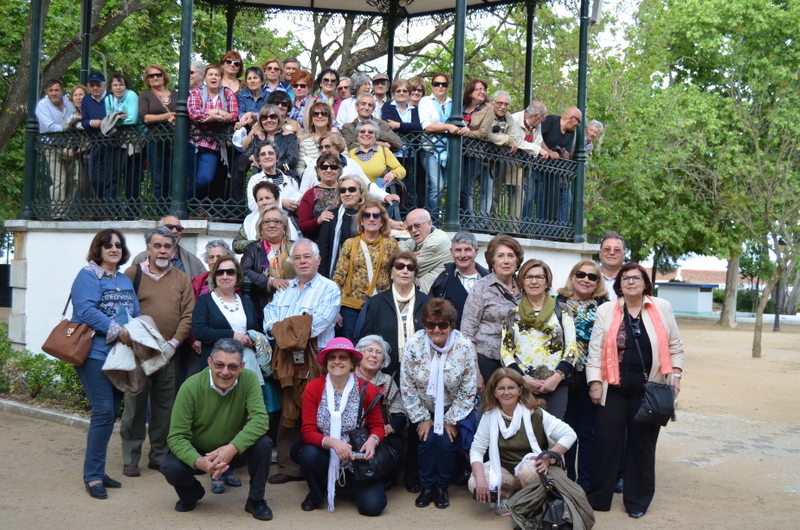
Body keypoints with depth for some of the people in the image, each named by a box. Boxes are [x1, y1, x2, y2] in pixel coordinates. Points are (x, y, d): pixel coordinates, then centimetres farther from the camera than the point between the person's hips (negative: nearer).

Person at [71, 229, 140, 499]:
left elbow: (136, 314, 16)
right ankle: (93, 476, -2)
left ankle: (97, 470, 21)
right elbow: (87, 311, -19)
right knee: (103, 412, -12)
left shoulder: (125, 280, 17)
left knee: (111, 413, 10)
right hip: (96, 353, -8)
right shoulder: (88, 276, -6)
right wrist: (118, 331, -22)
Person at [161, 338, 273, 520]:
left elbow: (260, 419, -28)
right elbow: (177, 436, -21)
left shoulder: (249, 379, -20)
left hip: (236, 450, 1)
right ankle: (192, 493, 9)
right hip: (198, 452, 0)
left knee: (263, 444, -28)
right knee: (171, 468, -28)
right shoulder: (191, 387, -23)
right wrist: (198, 461, -40)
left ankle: (256, 500, -3)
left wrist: (232, 448, -43)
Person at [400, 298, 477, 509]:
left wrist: (451, 420, -11)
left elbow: (467, 391, -11)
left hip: (452, 410, 0)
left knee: (445, 441, -19)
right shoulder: (414, 345, -17)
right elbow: (407, 387, -10)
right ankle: (427, 486, 2)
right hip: (424, 410, 0)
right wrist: (421, 419, -10)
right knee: (427, 439, -20)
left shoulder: (464, 347, -17)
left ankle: (442, 487, 5)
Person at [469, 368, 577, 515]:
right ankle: (507, 495, 6)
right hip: (504, 469, 3)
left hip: (534, 469, -2)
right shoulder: (490, 415, -8)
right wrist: (480, 479, -24)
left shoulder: (534, 413, -15)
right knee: (474, 485, -25)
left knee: (527, 470, -38)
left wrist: (548, 457, -27)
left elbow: (570, 434, -16)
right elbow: (477, 449, -8)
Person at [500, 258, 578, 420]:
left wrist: (557, 377, -12)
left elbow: (571, 349, 2)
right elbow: (505, 352, 4)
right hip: (521, 386, 0)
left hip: (556, 386, 0)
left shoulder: (562, 312, 8)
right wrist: (522, 379, -9)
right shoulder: (513, 315, 9)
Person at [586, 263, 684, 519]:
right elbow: (595, 350, 0)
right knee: (606, 442, 1)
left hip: (648, 390, 1)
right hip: (614, 389, 0)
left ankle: (637, 501, 20)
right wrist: (594, 383, -6)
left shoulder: (662, 308, 4)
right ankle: (597, 497, 13)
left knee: (642, 444, 8)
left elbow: (674, 346, 8)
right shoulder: (606, 311, 1)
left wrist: (675, 375, -2)